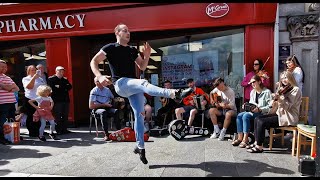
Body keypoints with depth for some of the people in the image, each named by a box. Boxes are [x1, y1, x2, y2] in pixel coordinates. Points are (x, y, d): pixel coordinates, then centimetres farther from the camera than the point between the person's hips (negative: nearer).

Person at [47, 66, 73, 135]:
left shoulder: (65, 79, 19)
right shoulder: (51, 79, 2)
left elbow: (70, 87, 5)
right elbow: (51, 88, -13)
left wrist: (59, 87, -6)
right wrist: (64, 88, -8)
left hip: (65, 99, 5)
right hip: (57, 100, -5)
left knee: (65, 116, 7)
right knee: (58, 116, -2)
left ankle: (64, 129, 14)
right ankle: (59, 130, 5)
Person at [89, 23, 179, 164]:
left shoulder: (132, 50, 17)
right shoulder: (110, 48, 2)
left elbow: (142, 67, 17)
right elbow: (93, 62, 0)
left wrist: (146, 55, -2)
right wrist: (99, 76, -18)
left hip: (133, 85, 6)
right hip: (120, 83, -6)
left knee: (139, 114, 1)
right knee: (143, 83, -34)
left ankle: (140, 147, 11)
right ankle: (171, 93, -53)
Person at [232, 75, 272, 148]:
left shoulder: (267, 92, -5)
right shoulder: (252, 92, 18)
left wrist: (259, 109, -25)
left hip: (262, 113, -7)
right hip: (252, 112, 7)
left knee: (246, 116, -30)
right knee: (239, 115, -20)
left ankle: (245, 139, -27)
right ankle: (240, 138, -19)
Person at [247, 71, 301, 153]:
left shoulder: (296, 89, -7)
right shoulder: (283, 90, 18)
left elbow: (287, 106, -20)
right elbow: (275, 106, 13)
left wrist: (279, 98, -33)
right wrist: (274, 101, -8)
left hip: (289, 118, -8)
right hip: (280, 113, 8)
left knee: (261, 122, -22)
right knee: (257, 119, -8)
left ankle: (259, 147, -13)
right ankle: (257, 142, -3)